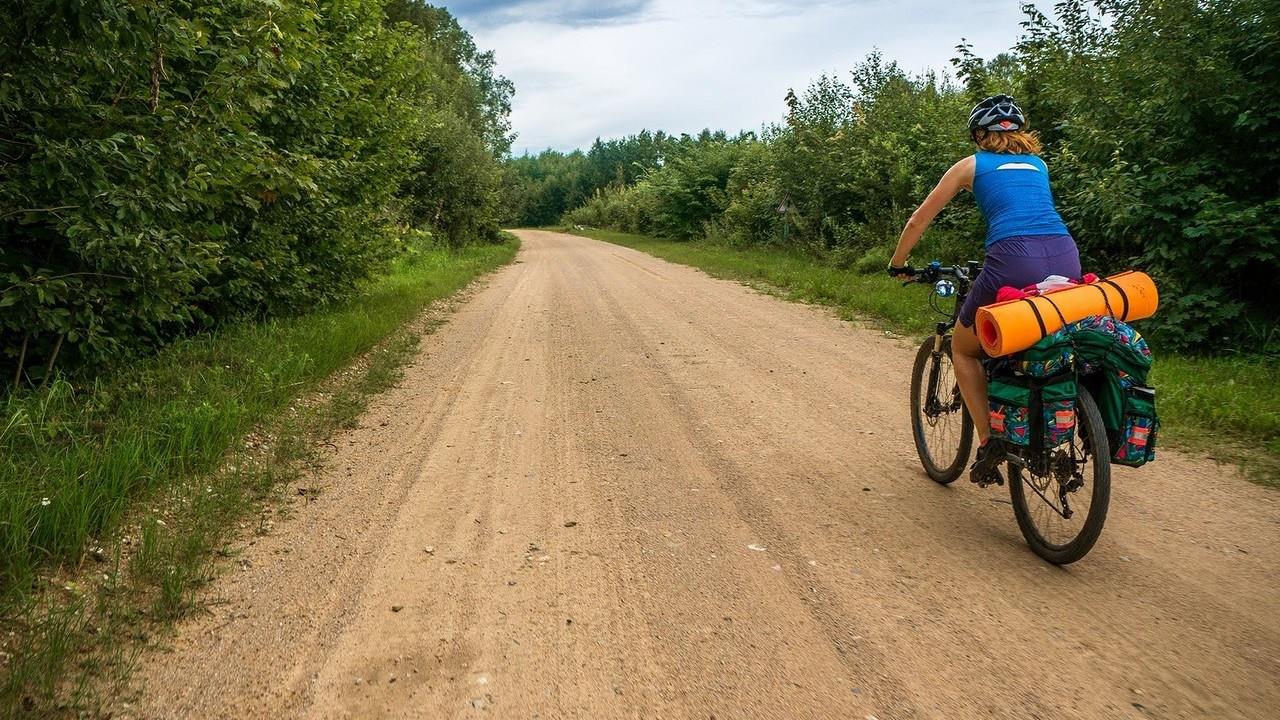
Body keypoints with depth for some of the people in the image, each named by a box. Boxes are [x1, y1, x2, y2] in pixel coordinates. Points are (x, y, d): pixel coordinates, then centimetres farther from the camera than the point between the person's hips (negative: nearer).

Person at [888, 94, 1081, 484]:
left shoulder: (971, 165, 17)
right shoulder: (1038, 164, 29)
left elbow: (919, 220, 21)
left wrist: (897, 265, 35)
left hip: (1014, 260, -5)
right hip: (1066, 258, 5)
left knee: (963, 349, 17)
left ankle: (989, 442, 7)